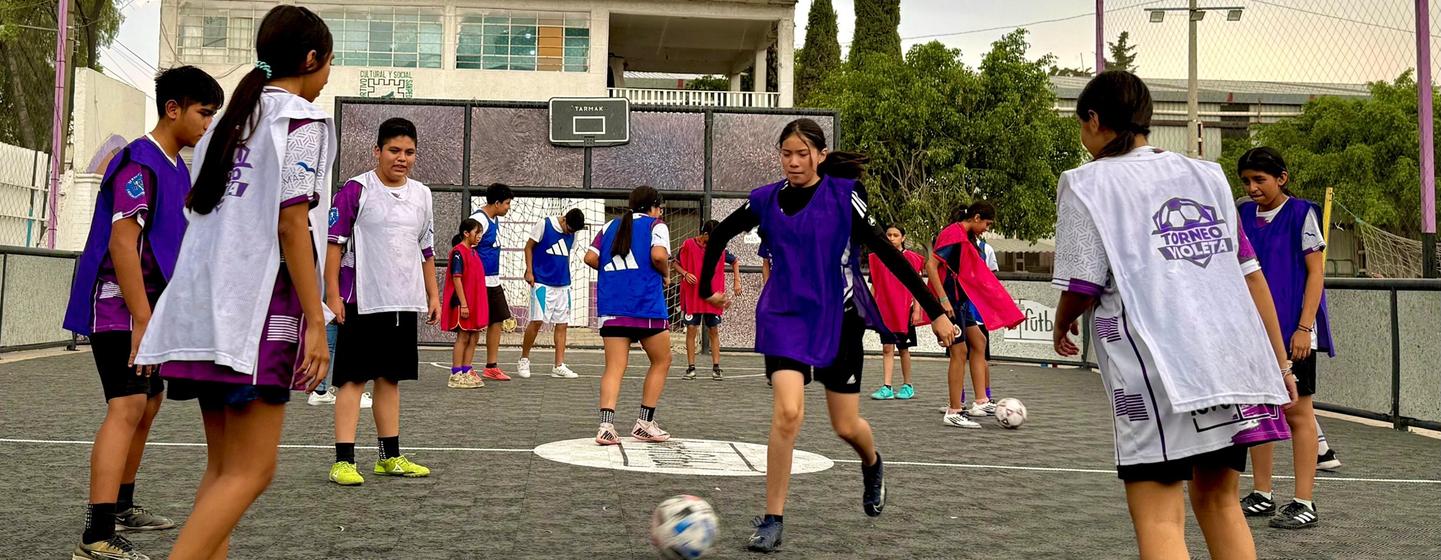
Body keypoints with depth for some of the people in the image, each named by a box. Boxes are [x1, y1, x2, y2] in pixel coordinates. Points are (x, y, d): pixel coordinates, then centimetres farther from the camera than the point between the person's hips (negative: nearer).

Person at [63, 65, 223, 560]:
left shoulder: (176, 167, 13)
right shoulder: (140, 163, -16)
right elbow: (121, 245, -22)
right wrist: (143, 321, -25)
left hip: (150, 310, 10)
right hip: (119, 309, -10)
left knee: (148, 403, 18)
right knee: (127, 407, -17)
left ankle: (121, 507, 33)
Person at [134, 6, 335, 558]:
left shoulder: (231, 119, 19)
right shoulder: (302, 119, -4)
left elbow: (202, 213, 16)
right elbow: (291, 225, -13)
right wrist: (316, 321, -14)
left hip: (203, 307, 8)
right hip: (257, 311, -8)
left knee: (223, 467, 12)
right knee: (250, 471, -6)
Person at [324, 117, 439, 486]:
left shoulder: (421, 195, 12)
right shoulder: (356, 190, -5)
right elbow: (334, 243, -6)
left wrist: (433, 295, 15)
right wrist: (333, 296, -11)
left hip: (405, 304, 6)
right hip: (362, 303, -5)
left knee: (390, 379, 12)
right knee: (353, 379, -3)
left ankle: (390, 457, 20)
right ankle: (343, 461, 0)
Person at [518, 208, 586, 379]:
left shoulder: (572, 234, 7)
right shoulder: (544, 225, -6)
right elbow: (529, 246, 0)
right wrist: (529, 271, -6)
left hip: (563, 285, 5)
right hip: (542, 283, -5)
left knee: (562, 324, 3)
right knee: (537, 320, -10)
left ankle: (559, 366, 7)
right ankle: (524, 360, 7)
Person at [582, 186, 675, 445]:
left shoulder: (610, 226, 17)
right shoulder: (656, 225, 2)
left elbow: (590, 258, 8)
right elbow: (658, 255, -15)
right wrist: (666, 275, 3)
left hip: (611, 307, 4)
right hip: (647, 305, -4)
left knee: (614, 367, 3)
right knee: (661, 361, 15)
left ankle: (606, 425, -14)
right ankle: (644, 424, 14)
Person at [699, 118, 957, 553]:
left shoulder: (844, 195, -8)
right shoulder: (766, 200, 0)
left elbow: (888, 254, -11)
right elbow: (720, 235, 17)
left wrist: (936, 313, -13)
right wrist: (706, 288, 20)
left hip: (838, 319, -1)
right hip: (785, 318, 1)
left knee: (846, 428, 7)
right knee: (787, 412, -19)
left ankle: (872, 465, 45)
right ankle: (772, 521, -5)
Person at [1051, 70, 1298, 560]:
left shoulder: (1086, 183, -1)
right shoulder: (1205, 174, 15)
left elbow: (1083, 289, -4)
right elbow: (1251, 274, 13)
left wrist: (1063, 326, 17)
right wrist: (1279, 362, 18)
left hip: (1158, 371, -6)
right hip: (1233, 362, 6)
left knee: (1159, 517, -2)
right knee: (1218, 501, 18)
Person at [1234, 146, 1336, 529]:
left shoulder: (1301, 213, -5)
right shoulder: (1242, 214, 10)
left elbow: (1316, 272, -7)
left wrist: (1304, 328, -15)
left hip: (1291, 331, -5)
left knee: (1297, 413, -2)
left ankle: (1304, 504, 4)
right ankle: (1262, 496, 18)